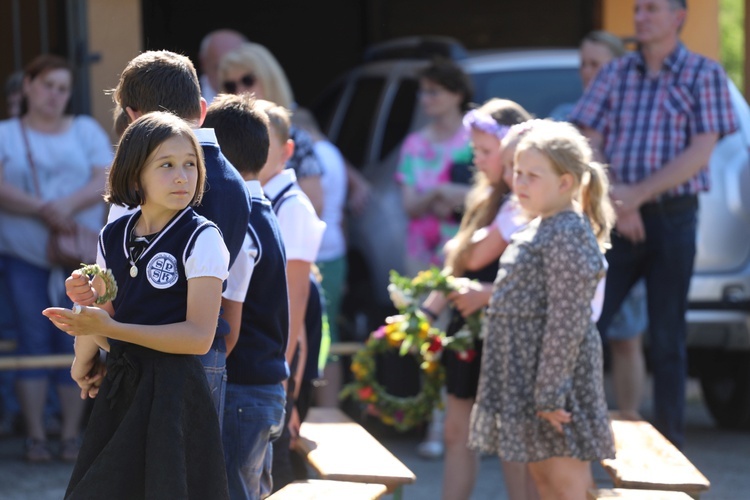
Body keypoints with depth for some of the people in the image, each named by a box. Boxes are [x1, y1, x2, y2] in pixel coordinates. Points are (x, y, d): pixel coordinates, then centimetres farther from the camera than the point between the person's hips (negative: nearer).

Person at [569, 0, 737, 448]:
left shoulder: (705, 75, 2)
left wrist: (638, 194, -14)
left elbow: (701, 151, -7)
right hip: (616, 220, 2)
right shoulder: (616, 74, 10)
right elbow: (588, 145, 5)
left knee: (668, 336, 3)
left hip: (672, 217, -2)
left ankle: (669, 439, 10)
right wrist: (614, 200, -10)